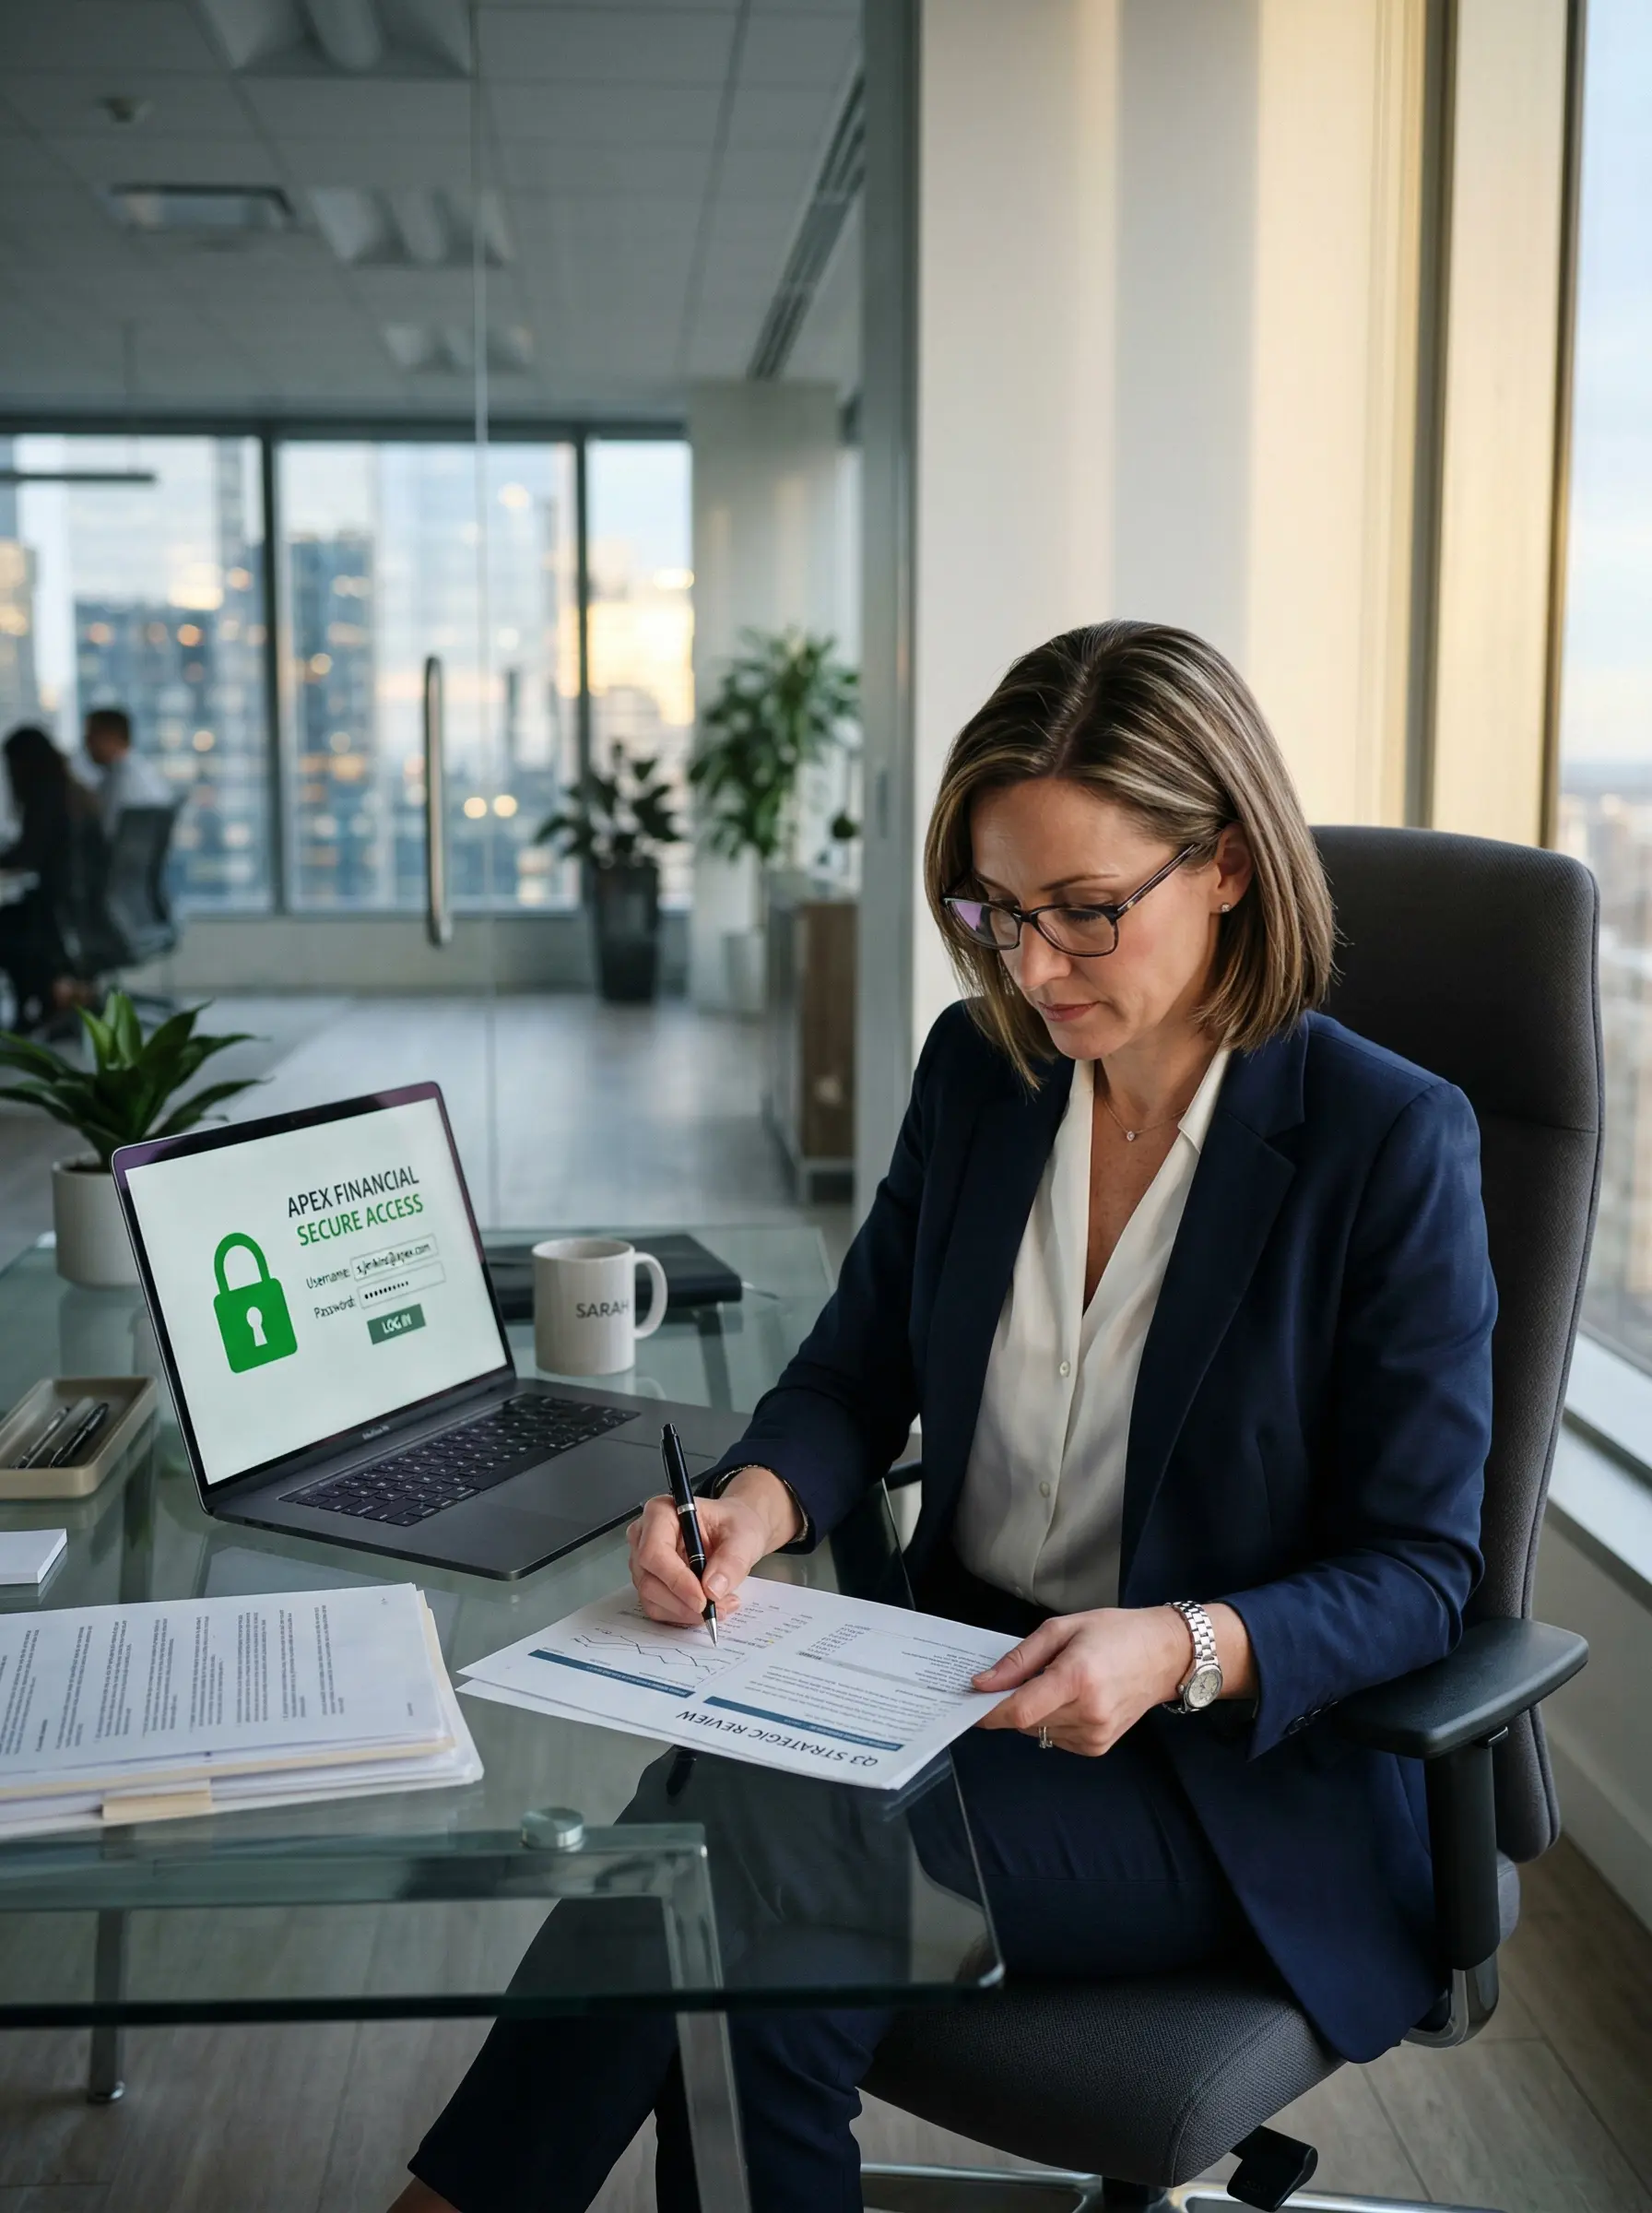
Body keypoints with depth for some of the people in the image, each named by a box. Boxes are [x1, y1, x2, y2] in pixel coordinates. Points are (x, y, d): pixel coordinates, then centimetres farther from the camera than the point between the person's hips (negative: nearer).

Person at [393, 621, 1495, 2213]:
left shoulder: (1392, 1140, -12)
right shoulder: (977, 1069, 3)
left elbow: (1416, 1575, -10)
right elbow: (860, 1368, 10)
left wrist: (1186, 1650, -28)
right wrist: (758, 1500, -13)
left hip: (1247, 1760, -4)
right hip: (961, 1672, 4)